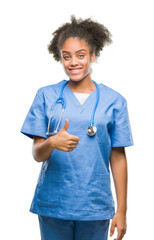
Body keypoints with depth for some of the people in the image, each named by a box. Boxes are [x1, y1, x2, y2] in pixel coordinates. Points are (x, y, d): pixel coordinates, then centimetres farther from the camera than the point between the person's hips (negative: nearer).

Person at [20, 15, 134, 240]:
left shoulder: (114, 101, 1)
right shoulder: (46, 96, 2)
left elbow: (118, 157, 2)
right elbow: (37, 154, -1)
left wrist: (122, 210, 0)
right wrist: (52, 143, -24)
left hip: (95, 206, 0)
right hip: (52, 204, 0)